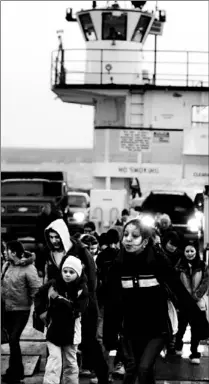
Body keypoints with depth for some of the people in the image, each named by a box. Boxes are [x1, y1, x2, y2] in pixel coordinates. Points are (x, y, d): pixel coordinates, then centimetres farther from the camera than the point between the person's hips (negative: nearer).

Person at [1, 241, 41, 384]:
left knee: (13, 340, -11)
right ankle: (18, 371, 31)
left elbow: (37, 289, -19)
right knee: (12, 340, 16)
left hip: (21, 310, -7)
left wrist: (29, 302, -11)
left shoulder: (28, 268, -18)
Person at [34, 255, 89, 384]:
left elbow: (76, 311, -23)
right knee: (54, 361, -9)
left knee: (70, 363, 15)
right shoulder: (53, 284, -7)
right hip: (54, 329, 0)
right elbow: (39, 296, 12)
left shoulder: (82, 289, -12)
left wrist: (59, 299, -24)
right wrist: (41, 311, -1)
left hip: (71, 331, 0)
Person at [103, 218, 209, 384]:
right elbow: (112, 302, -3)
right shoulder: (118, 265, -7)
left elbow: (181, 293, -14)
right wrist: (109, 336, -2)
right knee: (131, 368, 8)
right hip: (131, 329, 3)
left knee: (144, 368, -15)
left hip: (157, 328, -3)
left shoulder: (159, 261, -15)